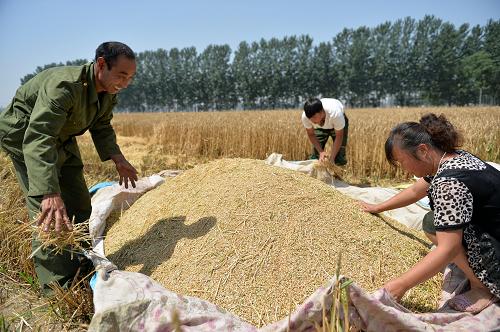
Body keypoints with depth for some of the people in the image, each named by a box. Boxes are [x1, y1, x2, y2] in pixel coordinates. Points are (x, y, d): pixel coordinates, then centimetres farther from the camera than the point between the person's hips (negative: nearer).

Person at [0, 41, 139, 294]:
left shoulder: (109, 93, -9)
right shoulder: (64, 85, -36)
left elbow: (101, 127, 7)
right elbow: (37, 139, -46)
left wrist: (117, 159, -8)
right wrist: (49, 193, -56)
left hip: (61, 138, 8)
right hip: (23, 135, -8)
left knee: (79, 205, 10)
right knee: (48, 213, -17)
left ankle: (80, 266, 28)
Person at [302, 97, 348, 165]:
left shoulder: (335, 113, -45)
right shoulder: (305, 116, -35)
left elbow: (339, 136, -29)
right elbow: (311, 135, -16)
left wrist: (331, 158, -31)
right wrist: (321, 152, -27)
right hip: (320, 127, 2)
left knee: (339, 157, -11)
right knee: (315, 156, -6)